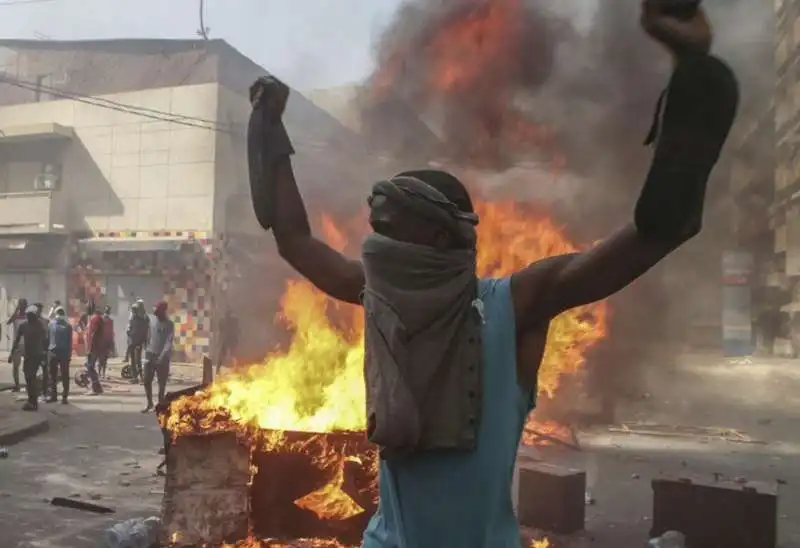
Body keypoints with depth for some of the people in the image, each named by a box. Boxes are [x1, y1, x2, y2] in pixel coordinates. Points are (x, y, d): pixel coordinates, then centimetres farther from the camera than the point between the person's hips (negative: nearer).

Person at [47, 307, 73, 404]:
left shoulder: (67, 326, 4)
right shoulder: (51, 324, 7)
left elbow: (70, 341, 3)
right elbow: (47, 337, 6)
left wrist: (69, 354, -2)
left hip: (64, 352, -2)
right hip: (52, 351, 2)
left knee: (64, 375, 0)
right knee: (53, 375, 6)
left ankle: (64, 396, 4)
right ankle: (53, 395, 14)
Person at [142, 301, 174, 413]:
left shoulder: (169, 324, -8)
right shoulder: (152, 322, 10)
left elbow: (169, 342, -16)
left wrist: (162, 356, -27)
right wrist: (147, 352, 12)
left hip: (162, 358, -5)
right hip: (150, 356, 5)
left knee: (161, 383, 2)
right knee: (147, 381, 5)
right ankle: (150, 403, 21)